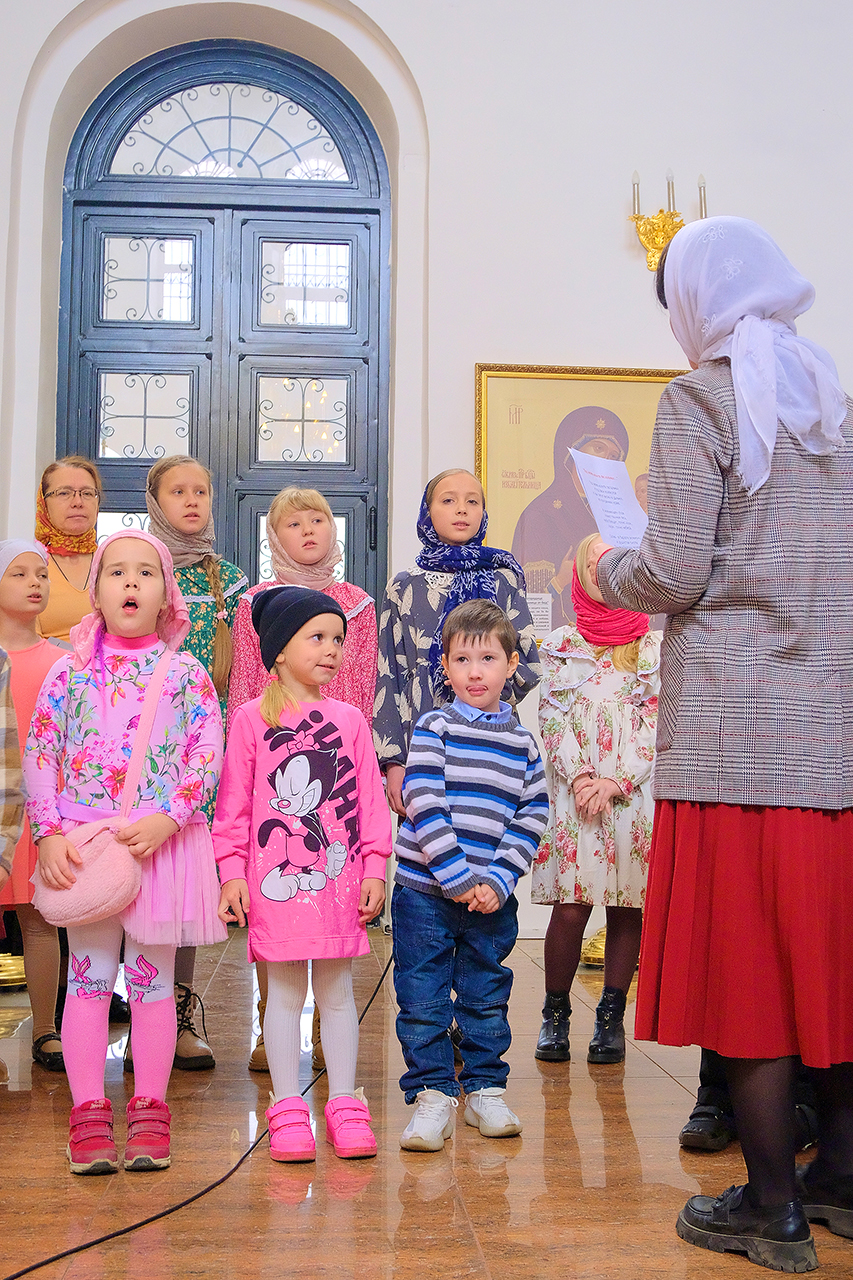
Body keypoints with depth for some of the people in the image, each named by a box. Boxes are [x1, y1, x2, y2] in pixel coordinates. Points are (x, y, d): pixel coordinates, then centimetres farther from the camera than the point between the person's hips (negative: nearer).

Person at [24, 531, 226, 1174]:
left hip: (163, 842, -1)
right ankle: (89, 1114, 15)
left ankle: (150, 1111, 19)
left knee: (151, 978, 7)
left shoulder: (186, 673, 2)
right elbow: (40, 754, 3)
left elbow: (208, 755, -3)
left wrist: (167, 820, -16)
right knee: (88, 976, 5)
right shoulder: (71, 671, 5)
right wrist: (50, 834, -7)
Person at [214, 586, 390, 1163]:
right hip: (275, 879, -2)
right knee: (285, 992, 7)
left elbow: (371, 800, 7)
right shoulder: (252, 719, -1)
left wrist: (374, 868, 3)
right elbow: (233, 802, 0)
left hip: (339, 879, 2)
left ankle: (345, 1105, 22)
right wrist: (232, 871, -4)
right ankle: (289, 1109, 18)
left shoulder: (349, 719, 6)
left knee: (338, 992, 10)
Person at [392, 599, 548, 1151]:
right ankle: (432, 1094, 16)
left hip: (493, 897, 2)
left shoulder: (522, 741, 7)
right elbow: (424, 805, -12)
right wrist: (457, 876, -17)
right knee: (423, 998, 3)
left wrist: (497, 882, -8)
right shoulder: (435, 727, -2)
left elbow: (532, 816, 4)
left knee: (487, 997, 12)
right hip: (426, 888, -2)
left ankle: (487, 1088, 27)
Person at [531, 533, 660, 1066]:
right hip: (575, 796, 0)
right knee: (570, 909, -5)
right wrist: (579, 778, -10)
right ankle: (556, 1013, 14)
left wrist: (615, 783, -11)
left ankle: (611, 1016, 18)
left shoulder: (656, 647, 8)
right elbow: (553, 720, 4)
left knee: (629, 909, 3)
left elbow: (656, 723, 0)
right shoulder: (561, 645, 10)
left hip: (637, 796, 1)